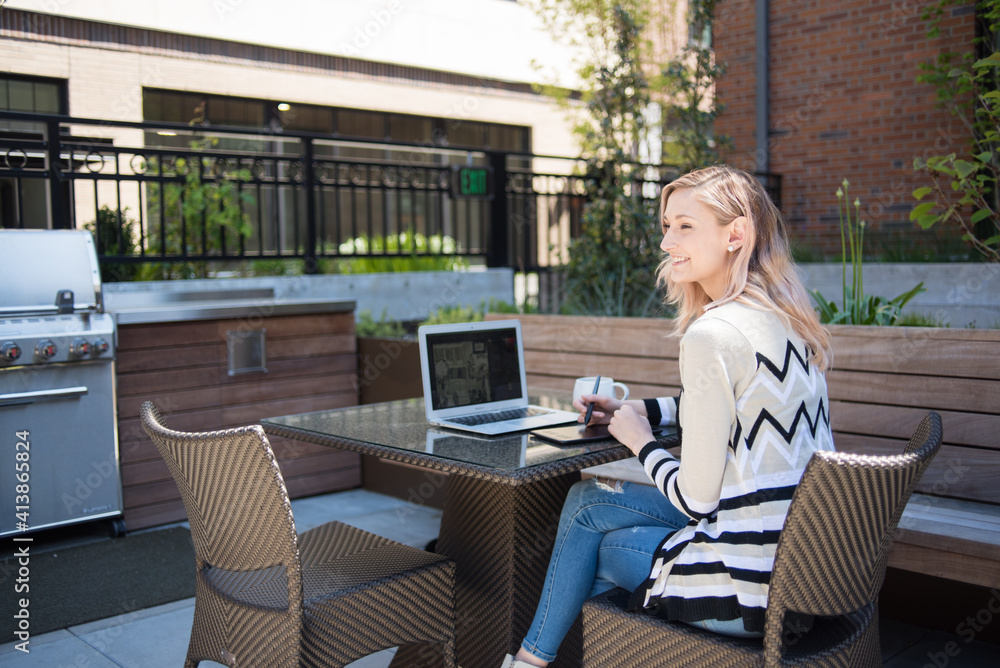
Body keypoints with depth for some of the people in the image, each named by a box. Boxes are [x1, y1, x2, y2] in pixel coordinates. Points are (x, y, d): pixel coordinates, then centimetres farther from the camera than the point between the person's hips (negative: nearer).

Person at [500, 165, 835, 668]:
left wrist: (640, 441, 0)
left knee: (586, 504, 12)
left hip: (753, 584, -9)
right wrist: (637, 410, 19)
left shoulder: (711, 334, -22)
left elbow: (696, 498, -18)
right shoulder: (789, 320, 6)